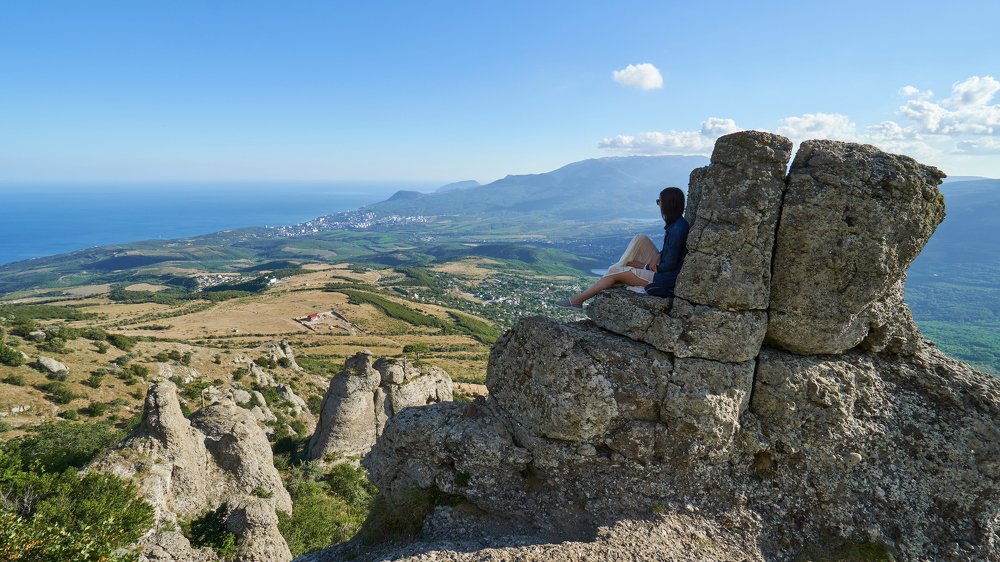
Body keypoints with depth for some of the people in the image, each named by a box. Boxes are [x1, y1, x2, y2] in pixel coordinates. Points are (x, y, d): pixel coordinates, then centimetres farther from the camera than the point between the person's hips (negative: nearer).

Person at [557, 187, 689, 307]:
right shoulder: (676, 223, 5)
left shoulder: (677, 229, -26)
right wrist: (658, 256, -4)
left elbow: (669, 266, -23)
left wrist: (646, 266, -6)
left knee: (615, 272, -7)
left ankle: (578, 300, 4)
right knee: (640, 239, 2)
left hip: (666, 280, -9)